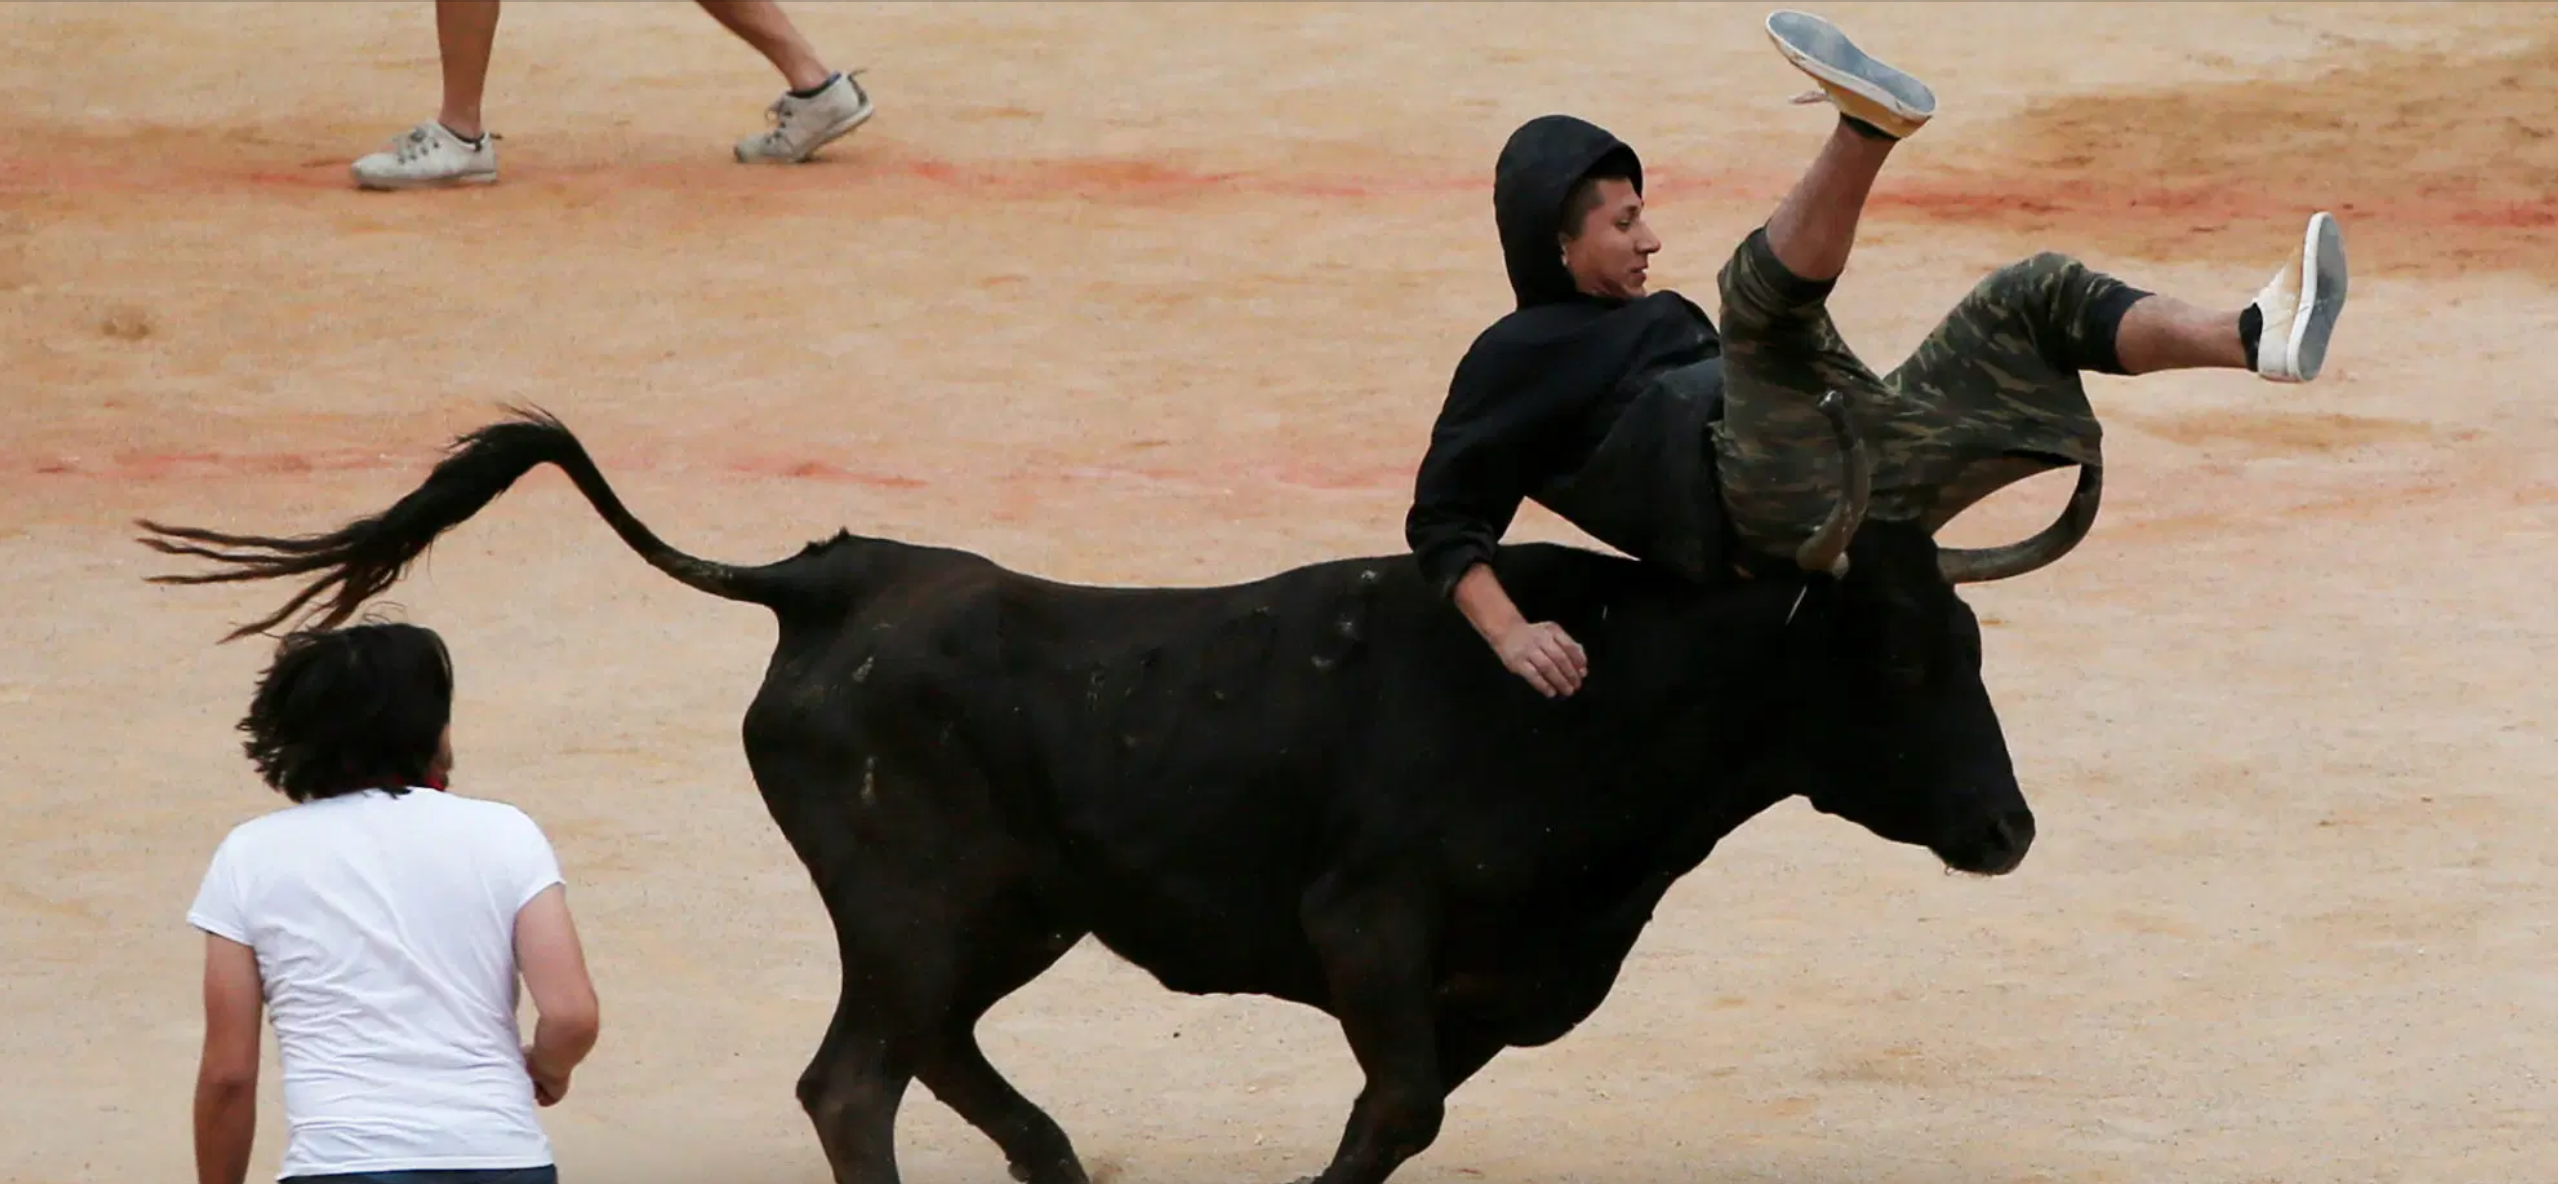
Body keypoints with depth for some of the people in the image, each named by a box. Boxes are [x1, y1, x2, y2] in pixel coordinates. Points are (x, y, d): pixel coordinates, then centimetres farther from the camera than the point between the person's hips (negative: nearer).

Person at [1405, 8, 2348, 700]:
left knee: (2037, 296, 4)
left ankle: (2257, 338, -19)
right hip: (1771, 507, -8)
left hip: (1867, 482, 8)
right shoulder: (1518, 359, 10)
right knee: (1763, 284, -28)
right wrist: (1511, 635, -16)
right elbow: (1443, 524, 0)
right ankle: (1868, 124, -57)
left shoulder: (1661, 320, 34)